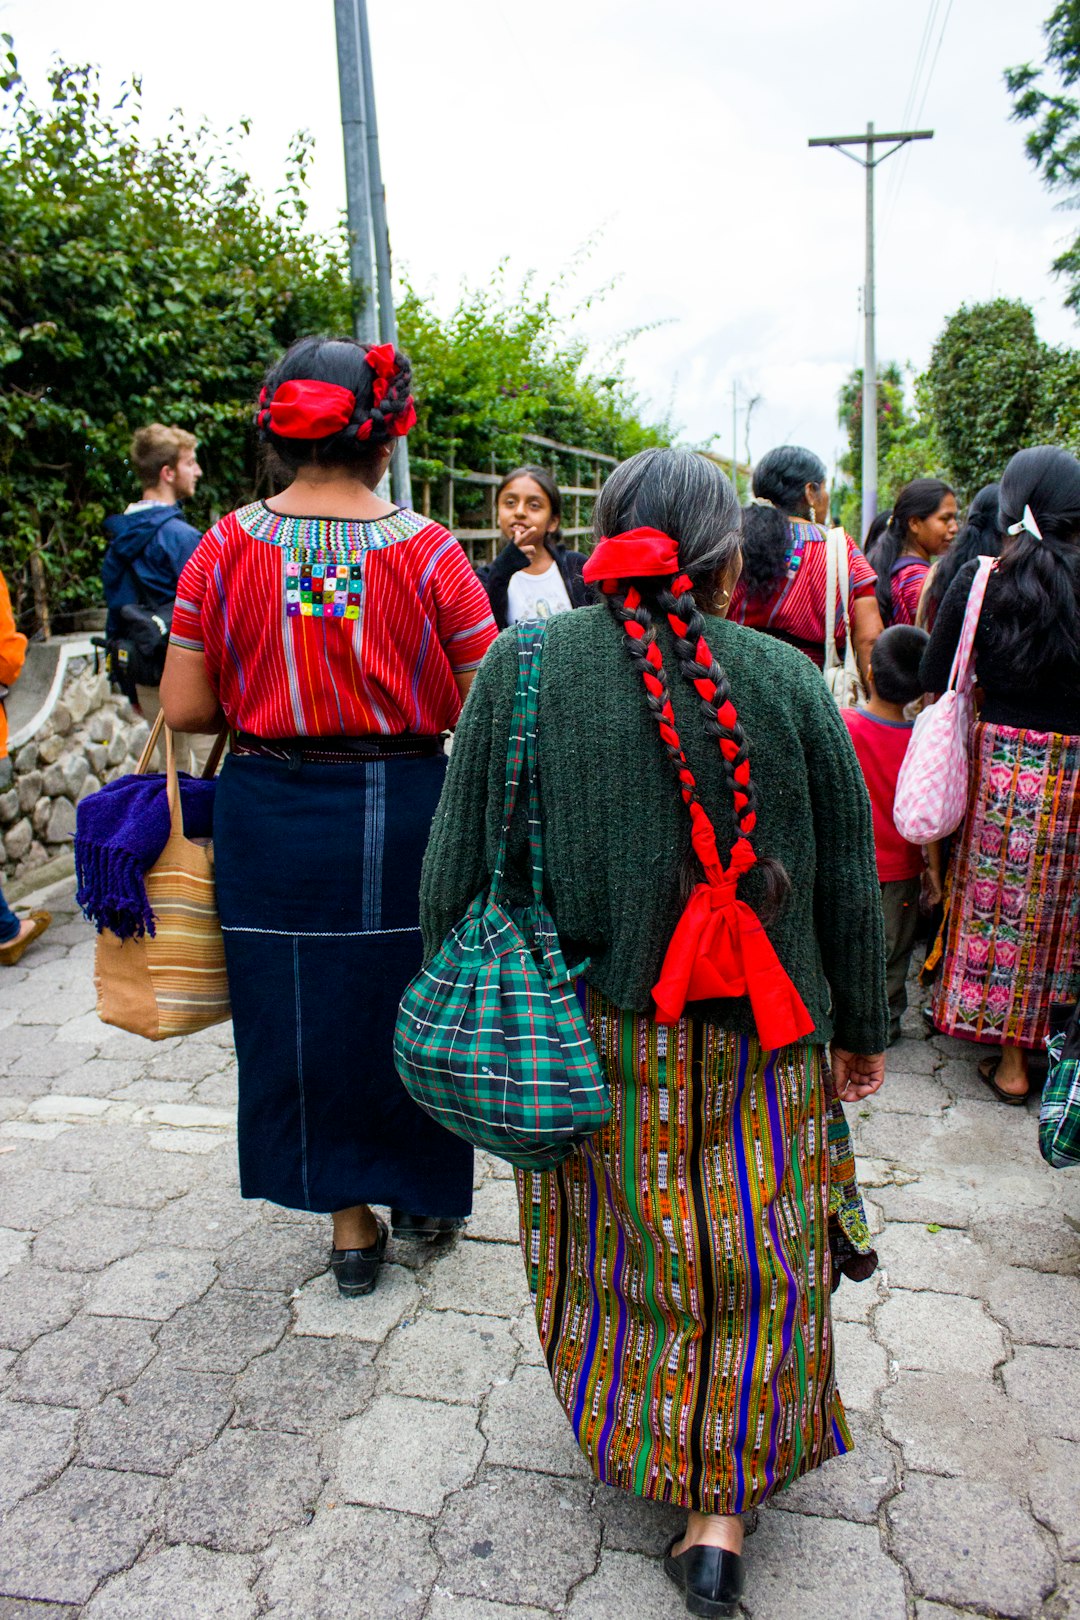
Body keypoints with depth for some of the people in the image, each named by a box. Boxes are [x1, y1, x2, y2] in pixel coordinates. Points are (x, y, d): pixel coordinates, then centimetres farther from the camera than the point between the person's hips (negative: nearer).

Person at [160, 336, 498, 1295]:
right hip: (398, 810, -1)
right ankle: (426, 1193, 36)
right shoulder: (426, 549, -9)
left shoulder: (226, 547, -4)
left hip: (268, 812, 2)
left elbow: (184, 708, -3)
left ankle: (350, 1222, 28)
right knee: (404, 997, 17)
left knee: (296, 1007, 15)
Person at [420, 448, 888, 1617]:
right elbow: (850, 879, -1)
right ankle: (723, 1505, 25)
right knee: (751, 1254, 16)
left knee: (615, 1246, 22)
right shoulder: (787, 681, -7)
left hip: (590, 1035, 1)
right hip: (757, 1038, 0)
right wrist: (861, 1027, 12)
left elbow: (458, 864, -6)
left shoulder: (519, 668, -8)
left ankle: (631, 1440, 43)